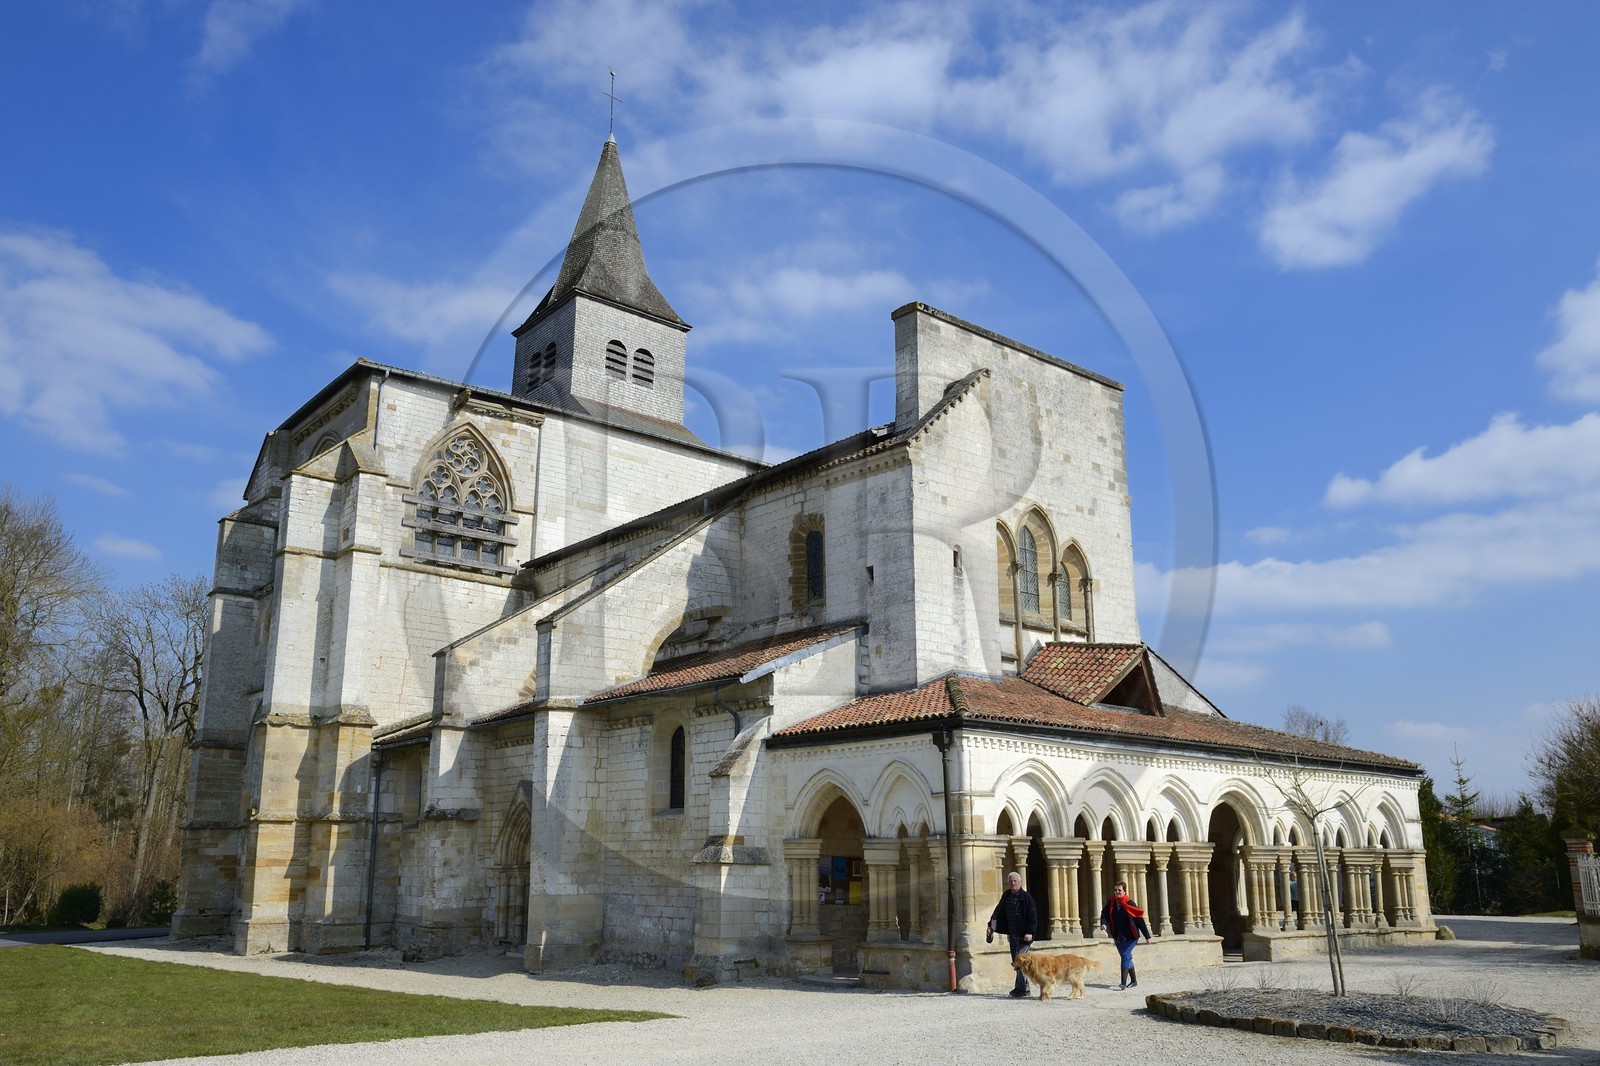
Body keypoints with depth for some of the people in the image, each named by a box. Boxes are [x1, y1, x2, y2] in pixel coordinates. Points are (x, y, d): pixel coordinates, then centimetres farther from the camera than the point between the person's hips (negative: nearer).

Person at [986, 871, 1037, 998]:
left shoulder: (1026, 897, -7)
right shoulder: (1006, 897, 11)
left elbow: (1033, 916, -10)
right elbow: (998, 912, 17)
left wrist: (1030, 932, -18)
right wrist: (991, 925, 7)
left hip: (1024, 935, -7)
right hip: (1012, 935, 7)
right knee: (1016, 962, 10)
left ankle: (1020, 989, -9)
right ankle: (1025, 988, 19)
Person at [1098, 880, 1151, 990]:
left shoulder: (1129, 903, -11)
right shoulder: (1111, 903, 3)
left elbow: (1139, 920, -9)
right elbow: (1104, 914, 0)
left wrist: (1147, 936, -8)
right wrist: (1103, 923, -23)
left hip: (1130, 936, -5)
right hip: (1118, 936, 5)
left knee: (1125, 956, -13)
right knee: (1127, 957, 15)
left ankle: (1123, 983, -15)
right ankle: (1134, 980, 30)